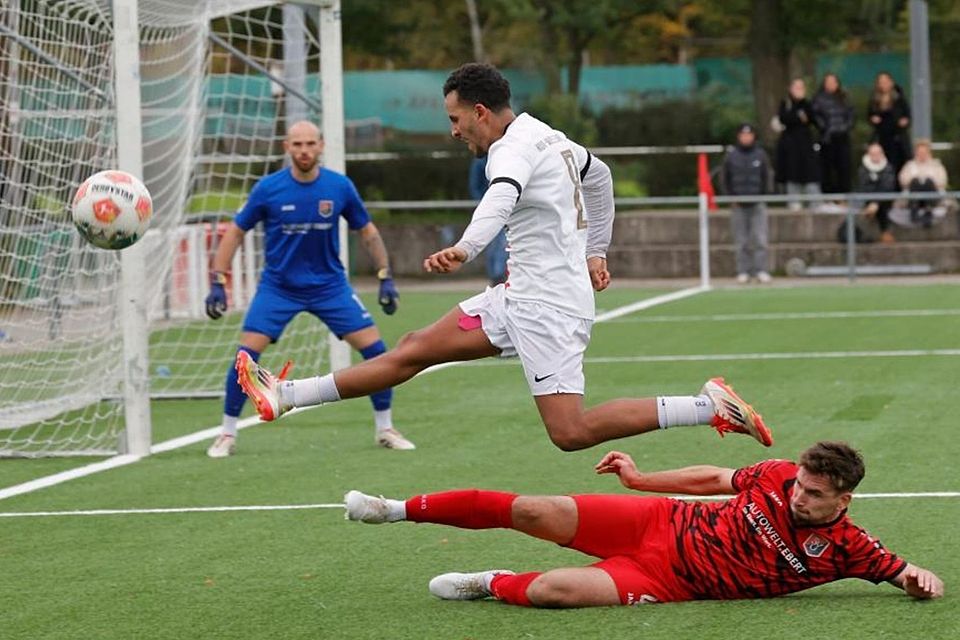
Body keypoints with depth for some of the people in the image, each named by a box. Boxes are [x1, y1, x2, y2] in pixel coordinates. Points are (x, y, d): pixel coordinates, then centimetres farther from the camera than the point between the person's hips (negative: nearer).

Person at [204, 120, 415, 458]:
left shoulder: (340, 187, -8)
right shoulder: (269, 188, -12)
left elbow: (367, 231, 6)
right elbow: (235, 232, -2)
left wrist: (385, 277, 1)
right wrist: (218, 282, -9)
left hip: (329, 285, 1)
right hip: (278, 287, -1)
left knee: (375, 349, -7)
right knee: (246, 354, -15)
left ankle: (385, 429, 10)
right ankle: (227, 434, 2)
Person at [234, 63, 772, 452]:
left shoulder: (515, 148, -16)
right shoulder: (548, 137, 14)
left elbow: (501, 199, -39)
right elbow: (599, 177, 33)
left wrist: (465, 249, -58)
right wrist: (595, 251, 39)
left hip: (547, 305, -10)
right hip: (522, 296, 10)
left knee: (571, 432, -17)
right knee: (415, 350, 9)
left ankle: (709, 406, -12)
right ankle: (286, 397, 13)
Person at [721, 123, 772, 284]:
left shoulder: (760, 154, 5)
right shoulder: (731, 156, 5)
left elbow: (766, 178, 8)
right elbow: (726, 180, 9)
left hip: (757, 204, 0)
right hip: (738, 205, 0)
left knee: (760, 239, -8)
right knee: (741, 241, 2)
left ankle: (760, 270, -6)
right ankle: (743, 271, 5)